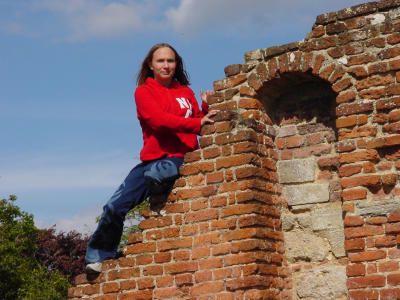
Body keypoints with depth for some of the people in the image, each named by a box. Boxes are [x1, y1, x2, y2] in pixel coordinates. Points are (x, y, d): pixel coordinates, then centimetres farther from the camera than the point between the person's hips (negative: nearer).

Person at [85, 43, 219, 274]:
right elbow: (158, 119, -10)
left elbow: (200, 127, 16)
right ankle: (99, 258, 9)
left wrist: (205, 109, -4)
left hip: (180, 157, -1)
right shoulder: (144, 91, 9)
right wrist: (196, 123, -20)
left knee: (154, 175, -38)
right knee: (115, 207, -9)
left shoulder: (186, 92, 17)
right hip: (153, 158, 1)